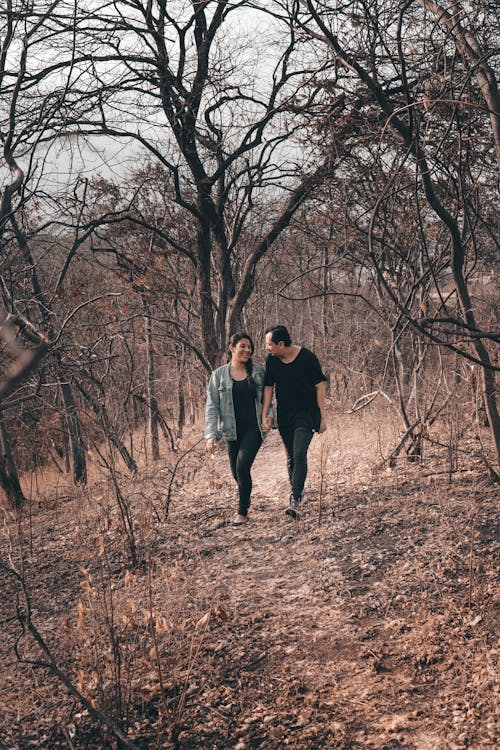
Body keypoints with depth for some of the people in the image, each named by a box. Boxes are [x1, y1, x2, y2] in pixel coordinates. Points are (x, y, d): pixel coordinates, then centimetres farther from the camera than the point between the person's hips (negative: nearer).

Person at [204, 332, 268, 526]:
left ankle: (242, 512, -4)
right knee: (236, 472, 10)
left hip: (254, 428, -2)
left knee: (242, 467, -17)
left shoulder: (258, 372, 3)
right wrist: (211, 434, -12)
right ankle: (245, 500, 40)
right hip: (232, 430, 2)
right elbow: (212, 406, -3)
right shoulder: (219, 375, 0)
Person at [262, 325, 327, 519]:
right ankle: (296, 495, 26)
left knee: (299, 454, -17)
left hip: (306, 415, -5)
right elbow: (268, 388, 7)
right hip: (284, 416, 5)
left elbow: (319, 388, -6)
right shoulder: (271, 360, -1)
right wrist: (264, 415, -1)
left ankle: (295, 500, -20)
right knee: (291, 458, 12)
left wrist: (322, 418, -6)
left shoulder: (307, 358, -12)